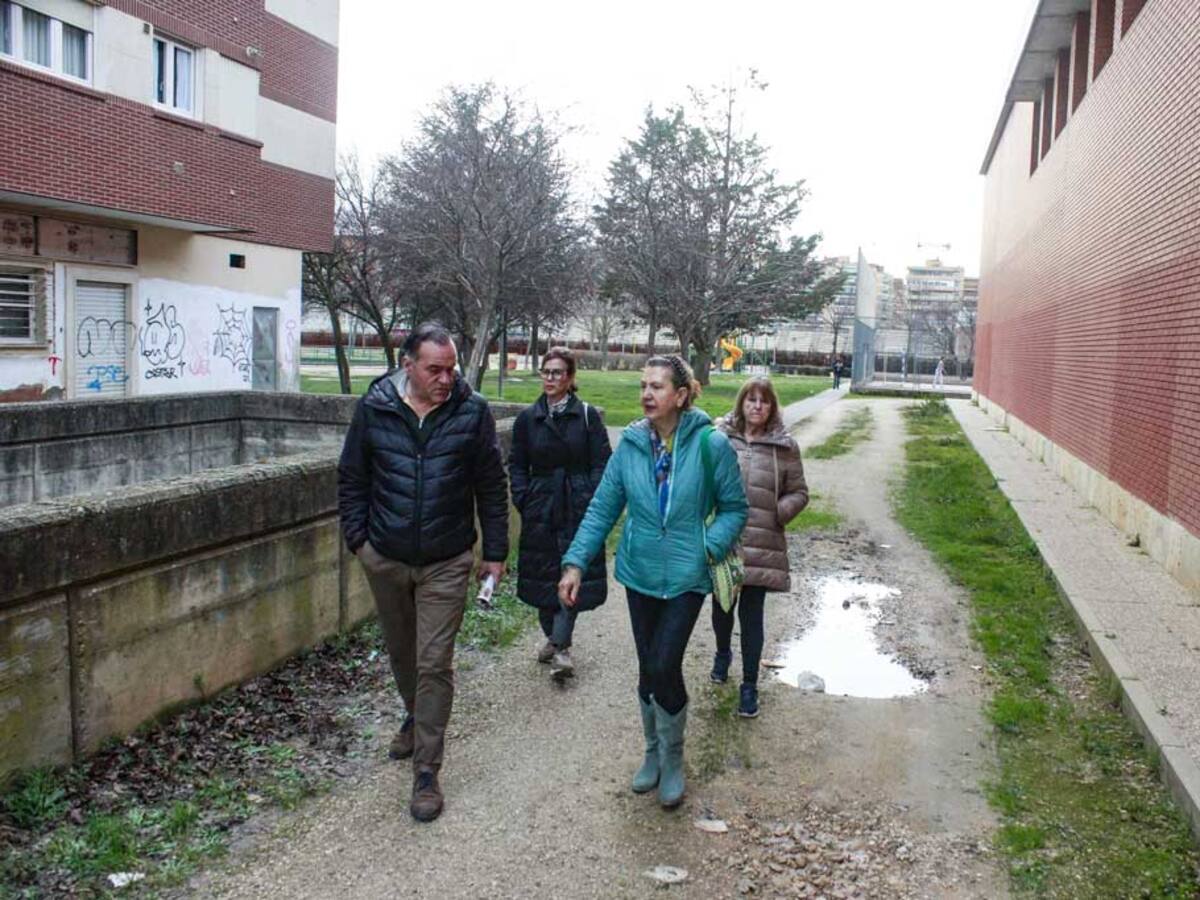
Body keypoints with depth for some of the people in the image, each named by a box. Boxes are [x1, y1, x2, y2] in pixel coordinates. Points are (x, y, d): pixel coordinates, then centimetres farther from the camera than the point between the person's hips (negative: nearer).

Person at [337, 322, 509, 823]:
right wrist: (357, 537, 0)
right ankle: (416, 719, 47)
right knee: (400, 652, 20)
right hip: (385, 559, 3)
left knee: (434, 664, -3)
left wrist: (495, 551, 0)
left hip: (446, 563, -2)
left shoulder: (472, 411, -9)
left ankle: (426, 772, 7)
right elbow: (352, 479, 5)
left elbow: (491, 487, -1)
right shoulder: (373, 408, -6)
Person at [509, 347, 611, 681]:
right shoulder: (528, 418, 5)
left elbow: (601, 464, -2)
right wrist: (524, 500, -2)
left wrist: (591, 503, -10)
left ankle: (561, 647, -4)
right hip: (540, 511, 3)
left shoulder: (588, 416, -1)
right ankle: (553, 637, 27)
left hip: (577, 510, -3)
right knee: (542, 575, 9)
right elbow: (517, 465, 10)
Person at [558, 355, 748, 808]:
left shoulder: (711, 444, -13)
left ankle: (672, 760, 18)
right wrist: (575, 562, -9)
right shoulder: (631, 443, -4)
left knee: (665, 666, -8)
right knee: (648, 669, 13)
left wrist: (709, 547, -20)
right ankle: (653, 753, 36)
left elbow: (734, 509, -4)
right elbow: (603, 508, -1)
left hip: (686, 576, -3)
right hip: (640, 573, 3)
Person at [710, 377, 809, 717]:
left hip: (761, 545, -1)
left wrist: (778, 513, -10)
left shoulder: (784, 446, 0)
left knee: (751, 615, 3)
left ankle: (749, 685, 17)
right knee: (721, 606, 17)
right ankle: (723, 654, 47)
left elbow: (799, 492, 6)